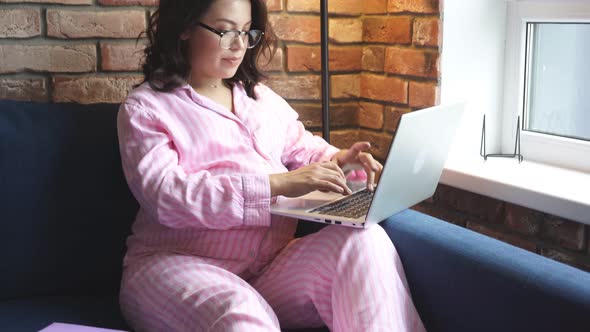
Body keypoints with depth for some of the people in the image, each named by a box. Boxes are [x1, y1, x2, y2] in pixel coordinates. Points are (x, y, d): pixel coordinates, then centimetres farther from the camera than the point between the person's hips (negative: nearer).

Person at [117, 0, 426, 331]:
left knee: (363, 239, -23)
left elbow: (302, 147, 31)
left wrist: (336, 159, 6)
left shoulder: (260, 97, 19)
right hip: (177, 267, -5)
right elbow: (165, 194, -16)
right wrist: (277, 184, -24)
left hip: (271, 267, 6)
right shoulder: (145, 108, 0)